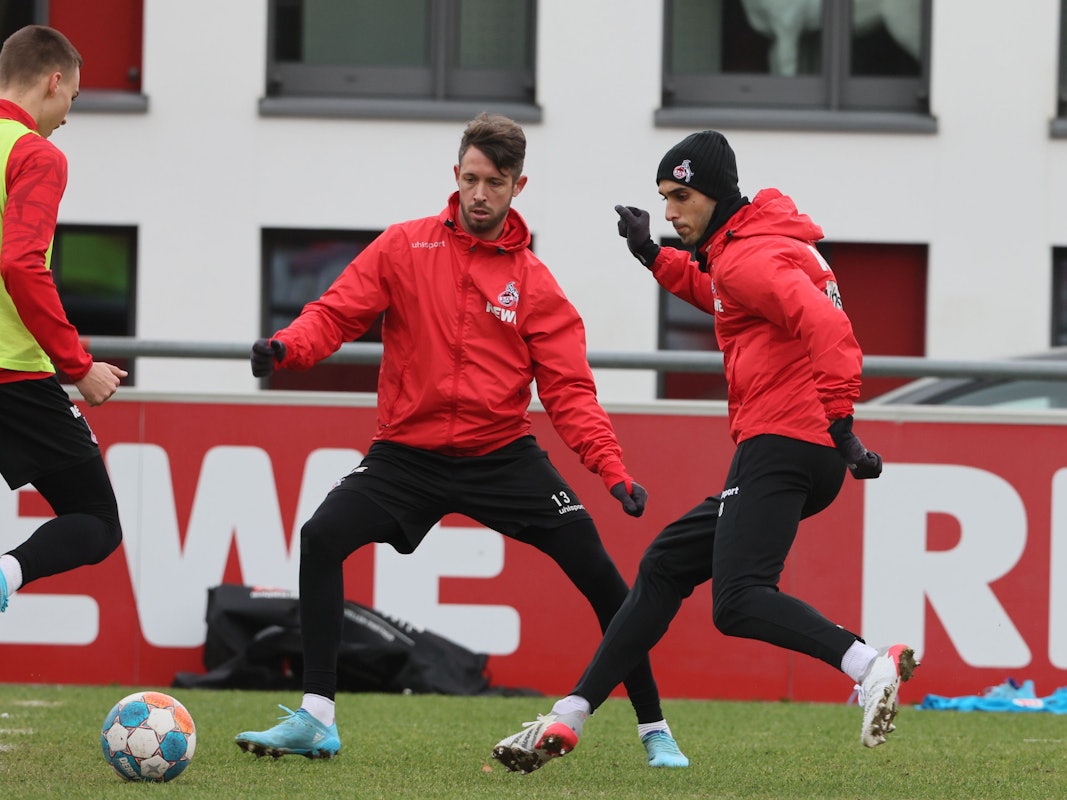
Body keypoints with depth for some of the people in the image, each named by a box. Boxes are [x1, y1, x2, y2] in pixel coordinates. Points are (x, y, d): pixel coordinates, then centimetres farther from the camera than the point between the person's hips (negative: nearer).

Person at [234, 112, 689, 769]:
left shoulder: (534, 283, 1)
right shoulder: (404, 247, 1)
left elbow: (568, 390, -2)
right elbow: (338, 314, -3)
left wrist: (613, 469, -15)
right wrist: (287, 346, -26)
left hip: (502, 455, 0)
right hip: (408, 455, 0)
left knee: (599, 572, -11)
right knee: (322, 539, -22)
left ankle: (655, 731, 5)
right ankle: (316, 721, -13)